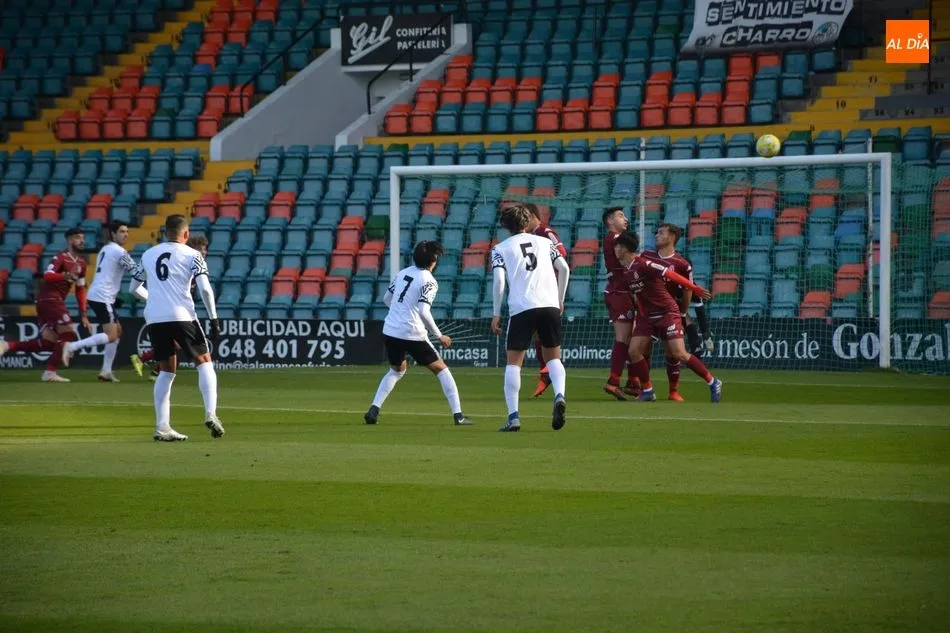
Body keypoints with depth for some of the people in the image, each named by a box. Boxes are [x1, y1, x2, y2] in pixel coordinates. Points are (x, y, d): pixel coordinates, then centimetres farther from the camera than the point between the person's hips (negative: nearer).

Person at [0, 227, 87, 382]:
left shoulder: (81, 263, 17)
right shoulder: (61, 257, -10)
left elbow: (80, 290, 22)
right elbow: (47, 276, -27)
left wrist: (83, 315, 16)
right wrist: (65, 275, -46)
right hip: (50, 299, -9)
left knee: (49, 343, 5)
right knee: (69, 335, -9)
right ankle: (50, 372, -6)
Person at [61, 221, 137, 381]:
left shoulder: (106, 249, 18)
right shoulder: (119, 252, -10)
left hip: (96, 296, 10)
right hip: (102, 297, -10)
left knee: (117, 331, 16)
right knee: (111, 336, -13)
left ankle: (106, 371, 15)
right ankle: (72, 347, -17)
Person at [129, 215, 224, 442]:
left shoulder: (148, 255, 17)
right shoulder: (192, 255, 3)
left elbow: (133, 288, 25)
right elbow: (205, 289, -8)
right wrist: (214, 318, -2)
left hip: (154, 318, 4)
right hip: (181, 316, -4)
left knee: (166, 371, 15)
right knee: (204, 362, 10)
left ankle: (162, 427, 6)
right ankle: (210, 413, -10)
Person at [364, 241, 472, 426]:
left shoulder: (403, 273, 9)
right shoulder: (428, 281, -10)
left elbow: (387, 298, 18)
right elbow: (423, 311, -20)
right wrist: (439, 336, -11)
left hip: (390, 330, 6)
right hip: (412, 334, -6)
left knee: (397, 370, 28)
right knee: (441, 368, 9)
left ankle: (374, 410, 13)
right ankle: (458, 416, 3)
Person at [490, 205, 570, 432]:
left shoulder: (501, 249, 8)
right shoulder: (544, 242, 16)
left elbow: (498, 281, -4)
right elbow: (564, 269, 10)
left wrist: (496, 314, 1)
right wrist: (560, 300, 22)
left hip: (521, 309, -2)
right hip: (550, 306, 2)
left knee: (513, 362, 6)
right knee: (553, 357, 16)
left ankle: (513, 416, -6)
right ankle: (559, 395, -13)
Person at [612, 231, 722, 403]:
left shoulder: (643, 264, -18)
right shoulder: (626, 273, 7)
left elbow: (670, 275, -19)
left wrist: (695, 289, -20)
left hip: (667, 312, -8)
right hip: (647, 316, 8)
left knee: (679, 353, -14)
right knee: (634, 351, -5)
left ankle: (713, 383, -1)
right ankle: (647, 391, 7)